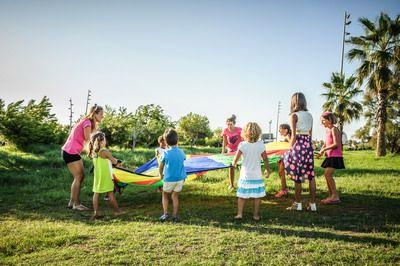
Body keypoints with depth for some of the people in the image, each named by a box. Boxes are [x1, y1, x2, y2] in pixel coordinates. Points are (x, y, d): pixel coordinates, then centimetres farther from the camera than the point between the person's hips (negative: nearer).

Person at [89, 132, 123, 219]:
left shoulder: (93, 152, 5)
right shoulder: (105, 151, -15)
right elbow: (114, 161, -7)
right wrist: (117, 161, 15)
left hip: (97, 175, 6)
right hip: (106, 175, -5)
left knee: (96, 193, 8)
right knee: (110, 193, 4)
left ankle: (96, 212, 6)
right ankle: (117, 210, 16)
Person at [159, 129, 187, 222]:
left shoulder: (166, 153, -11)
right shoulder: (181, 152, -3)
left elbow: (161, 167, -1)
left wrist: (161, 175, 18)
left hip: (169, 179, -3)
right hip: (180, 178, 3)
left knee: (165, 195, 18)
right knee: (175, 196, 15)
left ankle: (165, 213, 8)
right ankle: (175, 216, 15)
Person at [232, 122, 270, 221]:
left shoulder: (242, 145, -11)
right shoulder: (260, 145, -10)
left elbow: (236, 158, -8)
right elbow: (265, 159, -3)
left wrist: (234, 164, 14)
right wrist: (267, 170, 12)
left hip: (245, 175, 0)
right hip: (257, 175, 0)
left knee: (242, 195, 10)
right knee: (257, 196, 11)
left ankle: (239, 213, 11)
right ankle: (256, 215, 17)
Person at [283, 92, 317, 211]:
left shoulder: (294, 115, -7)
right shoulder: (309, 115, 12)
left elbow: (294, 136, -10)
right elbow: (310, 133, 15)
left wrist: (290, 149, -4)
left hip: (299, 144, -6)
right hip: (309, 145, 6)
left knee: (297, 175, 1)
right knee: (310, 174, 8)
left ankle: (298, 204, 8)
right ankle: (313, 203, 11)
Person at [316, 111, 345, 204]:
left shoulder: (334, 129, -11)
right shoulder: (327, 130, 15)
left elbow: (336, 144, -19)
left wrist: (324, 150, -15)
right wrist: (321, 152, 3)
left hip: (335, 156, -9)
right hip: (330, 156, 9)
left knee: (328, 174, -16)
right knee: (327, 175, 8)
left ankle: (335, 197, -12)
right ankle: (331, 196, 16)